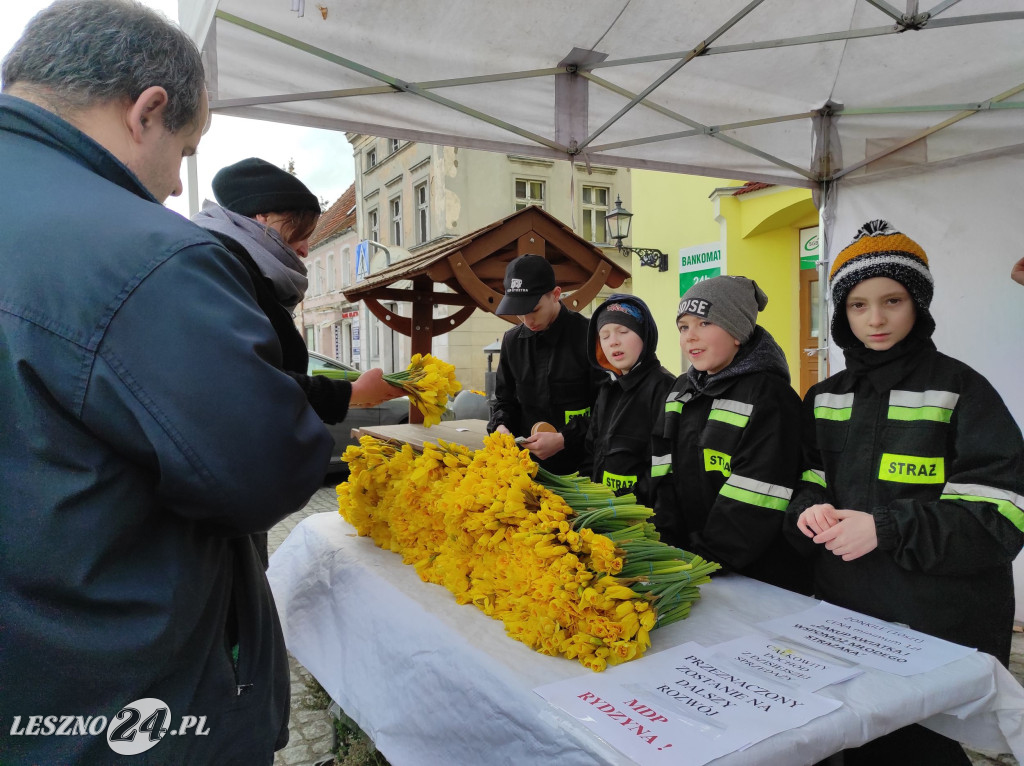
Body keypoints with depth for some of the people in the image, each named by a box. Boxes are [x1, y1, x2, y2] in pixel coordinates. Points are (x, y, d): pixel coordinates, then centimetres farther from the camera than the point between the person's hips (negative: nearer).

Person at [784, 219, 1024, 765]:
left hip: (941, 631, -4)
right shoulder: (825, 398, 7)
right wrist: (810, 511, -12)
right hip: (842, 613, 5)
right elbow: (804, 487, 11)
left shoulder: (959, 390, -8)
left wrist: (886, 528, -23)